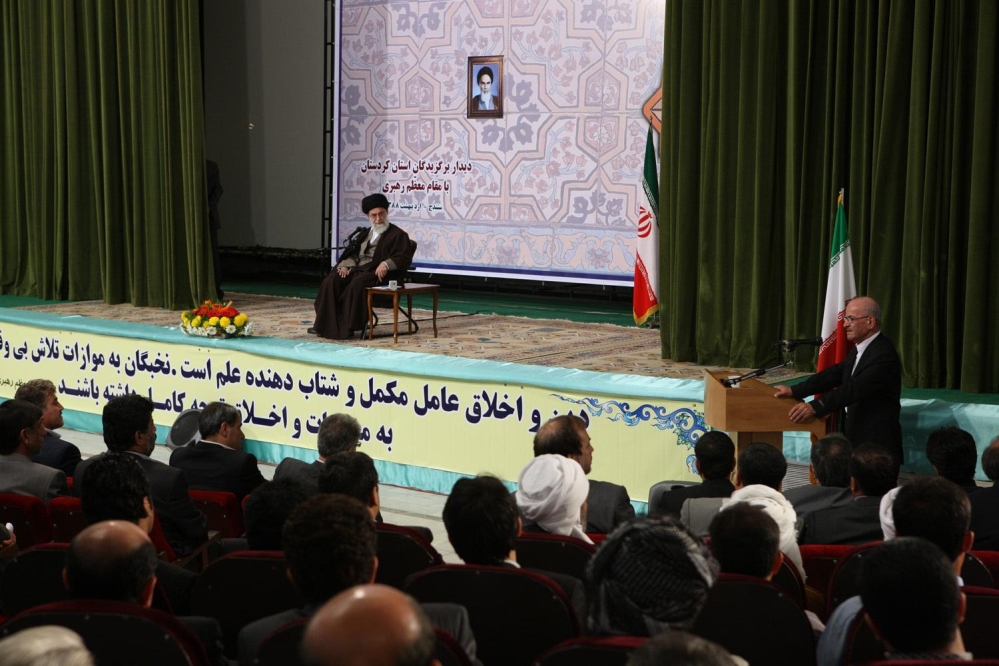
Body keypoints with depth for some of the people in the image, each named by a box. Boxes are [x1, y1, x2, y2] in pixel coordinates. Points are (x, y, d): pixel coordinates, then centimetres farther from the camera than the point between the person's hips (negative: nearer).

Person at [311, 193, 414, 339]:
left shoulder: (398, 234, 7)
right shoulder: (365, 234, 27)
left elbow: (404, 258, -6)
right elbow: (353, 253, 21)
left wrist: (386, 264, -25)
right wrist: (346, 265, -3)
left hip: (376, 273, -6)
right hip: (356, 268, 6)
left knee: (357, 283, -37)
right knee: (331, 280, -22)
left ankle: (345, 328, -32)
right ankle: (326, 325, -25)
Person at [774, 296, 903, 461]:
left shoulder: (884, 355, -19)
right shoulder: (859, 349, 12)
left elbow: (854, 388, -28)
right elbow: (835, 373, 10)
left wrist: (815, 407, -35)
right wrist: (795, 391, 0)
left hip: (876, 444, -9)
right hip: (856, 437, 9)